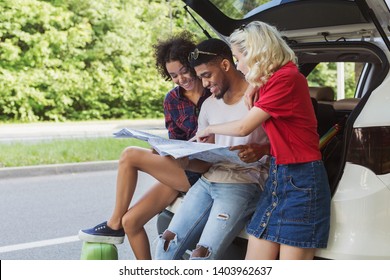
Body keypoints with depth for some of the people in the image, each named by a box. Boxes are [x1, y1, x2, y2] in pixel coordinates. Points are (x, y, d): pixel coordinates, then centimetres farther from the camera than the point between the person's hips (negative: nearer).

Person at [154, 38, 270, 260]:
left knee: (202, 256, -19)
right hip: (208, 181, 7)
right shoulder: (209, 105, 14)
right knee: (168, 243, -4)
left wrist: (259, 151, -27)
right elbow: (205, 162, 14)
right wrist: (184, 162, -7)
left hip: (244, 184, -7)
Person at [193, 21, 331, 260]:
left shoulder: (287, 78, -14)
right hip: (277, 177, 9)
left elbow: (243, 128, -12)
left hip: (300, 181, -9)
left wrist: (210, 130, 4)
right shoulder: (269, 81, 13)